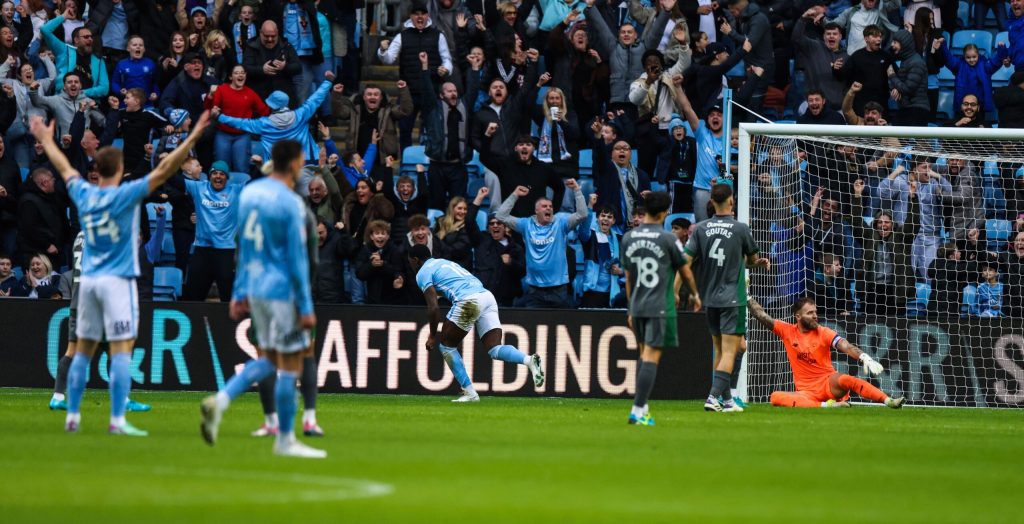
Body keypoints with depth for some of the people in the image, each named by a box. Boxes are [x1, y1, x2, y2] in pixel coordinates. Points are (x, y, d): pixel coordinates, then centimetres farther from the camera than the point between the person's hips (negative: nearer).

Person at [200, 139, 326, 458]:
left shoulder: (249, 193, 8)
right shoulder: (291, 203, -15)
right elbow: (297, 258, -14)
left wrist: (240, 293, 20)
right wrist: (306, 308, -11)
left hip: (255, 289, 8)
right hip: (282, 290, -8)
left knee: (269, 359, 18)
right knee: (289, 365, 2)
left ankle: (220, 401, -1)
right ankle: (285, 440, 7)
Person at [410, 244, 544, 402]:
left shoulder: (423, 273, 8)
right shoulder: (444, 263, 34)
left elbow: (433, 308, -1)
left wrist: (433, 336, 9)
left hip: (469, 300, -7)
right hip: (487, 296, 7)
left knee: (446, 346, 12)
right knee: (494, 349, 1)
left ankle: (470, 393, 8)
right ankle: (529, 360, -27)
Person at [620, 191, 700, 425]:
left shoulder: (628, 238, 6)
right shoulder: (666, 239, -9)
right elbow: (685, 272, 2)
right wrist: (694, 295, 21)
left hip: (637, 307, 6)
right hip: (660, 307, -6)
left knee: (645, 353, 18)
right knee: (651, 356, -6)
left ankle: (642, 406, 16)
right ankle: (638, 410, -12)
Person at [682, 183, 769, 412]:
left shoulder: (701, 228, 1)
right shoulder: (741, 229, -8)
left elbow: (686, 260, -4)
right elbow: (752, 260, 6)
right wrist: (761, 262, 29)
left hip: (710, 298, 5)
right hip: (732, 298, -5)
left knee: (720, 349, 16)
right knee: (729, 351, -6)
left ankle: (726, 398, 21)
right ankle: (714, 396, -19)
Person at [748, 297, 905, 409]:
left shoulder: (823, 333, -2)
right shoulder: (787, 331, 4)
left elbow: (845, 346, -18)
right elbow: (762, 317, 8)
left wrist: (864, 358, -35)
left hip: (829, 384, -1)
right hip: (807, 392, 1)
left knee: (844, 379, -36)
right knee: (776, 397, -28)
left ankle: (889, 401, -39)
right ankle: (825, 405, -36)